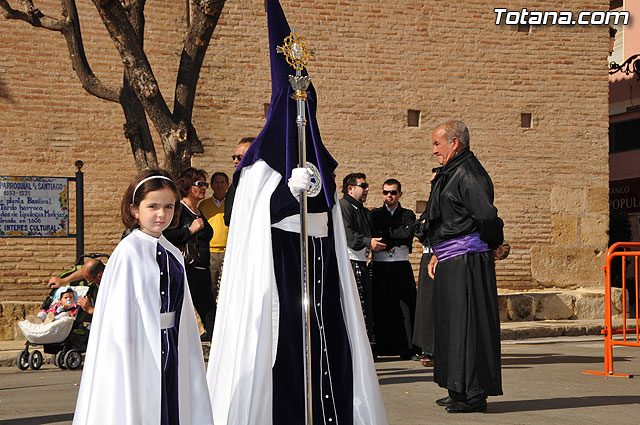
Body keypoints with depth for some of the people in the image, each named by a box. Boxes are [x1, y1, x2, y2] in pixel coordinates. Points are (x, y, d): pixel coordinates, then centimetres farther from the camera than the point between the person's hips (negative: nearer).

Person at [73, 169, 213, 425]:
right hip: (140, 350, -6)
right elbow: (119, 316, -10)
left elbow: (183, 314, 12)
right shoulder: (128, 253, -9)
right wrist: (124, 354, -13)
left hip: (170, 349, 6)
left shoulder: (173, 256, 10)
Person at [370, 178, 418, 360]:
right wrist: (399, 240, -6)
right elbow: (374, 237, -3)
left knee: (405, 304, -6)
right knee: (381, 306, -3)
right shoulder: (375, 214, 13)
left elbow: (408, 234, -7)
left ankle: (406, 348, -3)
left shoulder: (408, 215, 12)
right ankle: (383, 347, 2)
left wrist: (386, 234, -3)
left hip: (402, 266, 0)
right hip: (380, 266, 0)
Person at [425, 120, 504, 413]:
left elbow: (487, 216, -24)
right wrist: (438, 255, 18)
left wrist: (493, 246, -9)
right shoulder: (450, 174, 18)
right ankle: (460, 391, 21)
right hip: (450, 262, 11)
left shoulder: (467, 174, -14)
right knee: (452, 324, 13)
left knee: (467, 324, -8)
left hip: (466, 262, -10)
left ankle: (475, 394, -3)